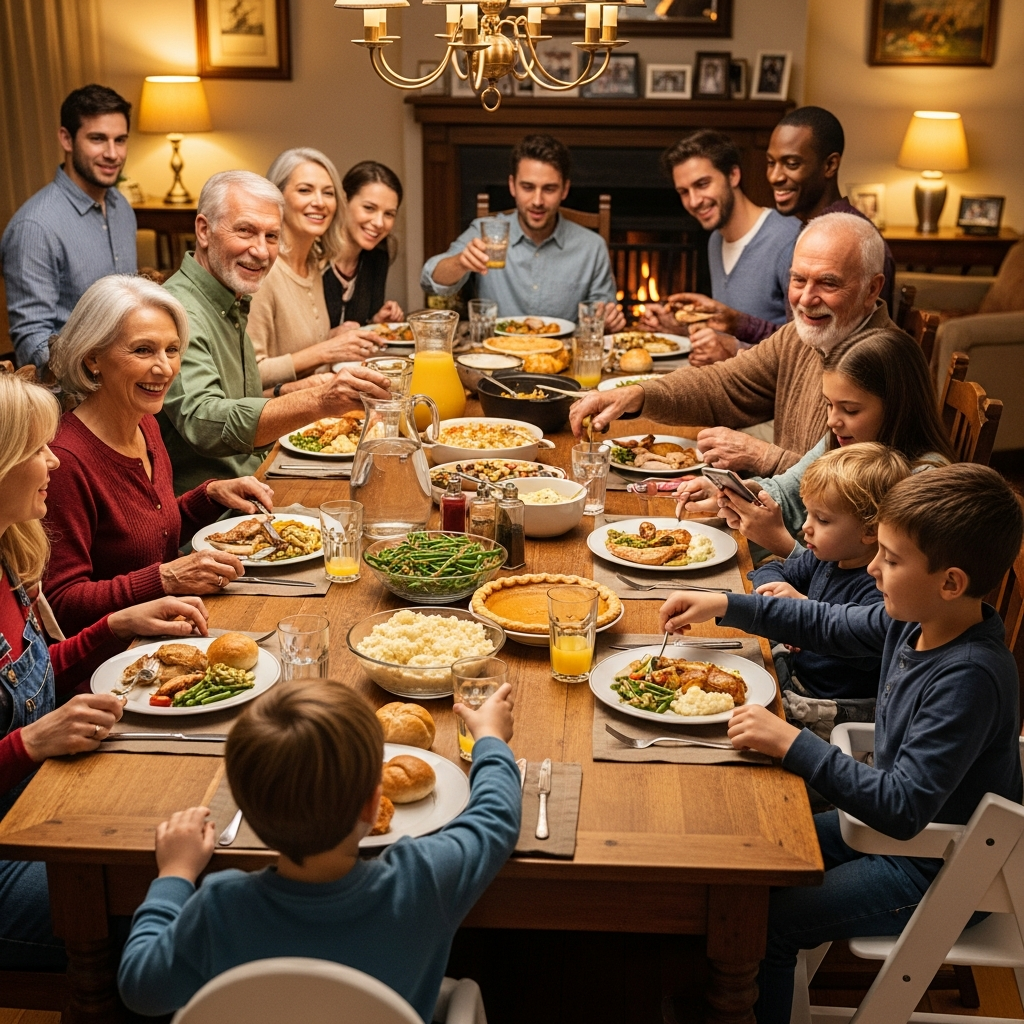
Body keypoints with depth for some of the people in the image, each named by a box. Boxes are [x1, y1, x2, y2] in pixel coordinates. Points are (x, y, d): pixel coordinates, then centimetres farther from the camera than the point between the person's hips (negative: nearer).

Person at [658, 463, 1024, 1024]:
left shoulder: (970, 678, -33)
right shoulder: (914, 619, -8)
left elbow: (903, 808, -34)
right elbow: (829, 625, 11)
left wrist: (793, 743, -34)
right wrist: (725, 606, 6)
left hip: (933, 869, -9)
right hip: (892, 822, 9)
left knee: (762, 922, -12)